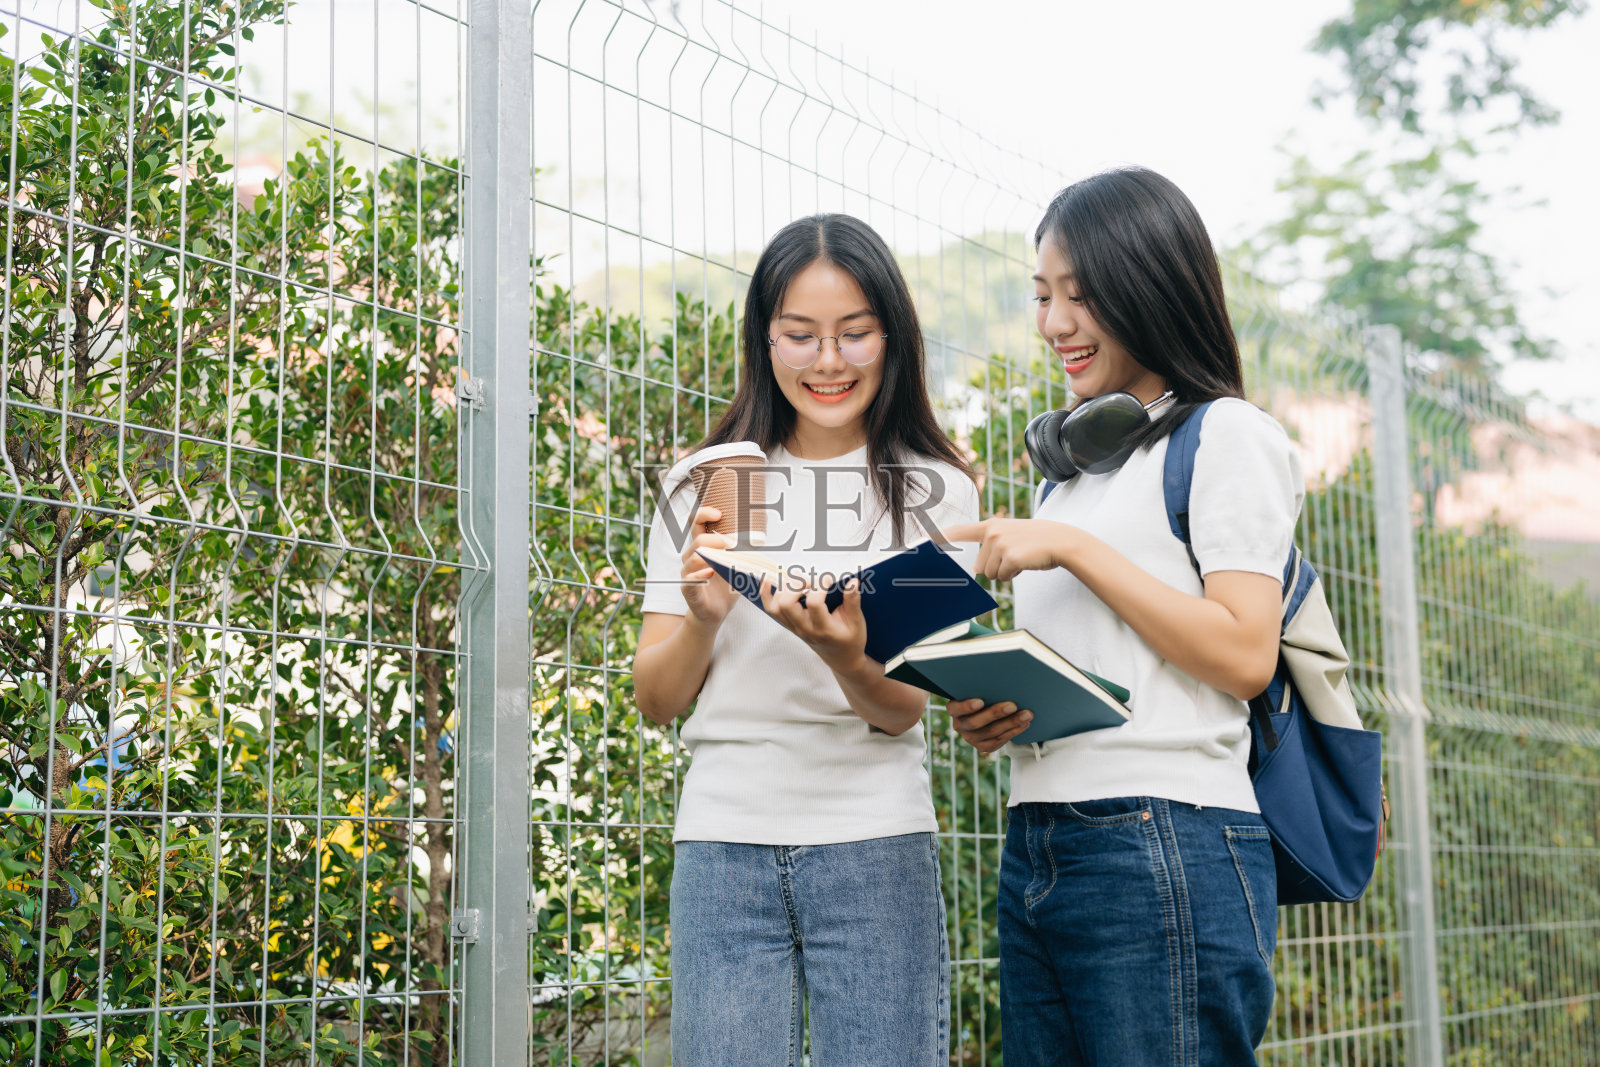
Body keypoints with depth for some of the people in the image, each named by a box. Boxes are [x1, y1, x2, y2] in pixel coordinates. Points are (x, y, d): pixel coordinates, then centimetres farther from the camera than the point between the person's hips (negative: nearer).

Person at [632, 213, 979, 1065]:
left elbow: (905, 708, -2)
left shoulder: (934, 490, 5)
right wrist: (702, 619, -12)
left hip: (874, 844, -1)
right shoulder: (701, 485, 9)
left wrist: (847, 657, -24)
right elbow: (655, 699, 8)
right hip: (723, 840, 1)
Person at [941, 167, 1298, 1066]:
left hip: (1167, 846, -7)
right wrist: (992, 706, 4)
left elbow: (1244, 655, -12)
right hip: (1036, 847, 7)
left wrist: (1071, 546, -11)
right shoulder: (1074, 461, 22)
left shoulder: (1227, 436, -1)